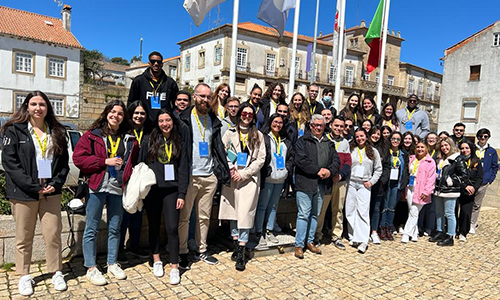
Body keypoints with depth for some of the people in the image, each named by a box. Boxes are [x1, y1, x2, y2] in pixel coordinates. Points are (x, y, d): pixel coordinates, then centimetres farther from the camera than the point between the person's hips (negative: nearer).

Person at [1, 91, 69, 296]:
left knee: (53, 234, 5)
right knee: (24, 237, 8)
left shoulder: (57, 132, 9)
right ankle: (24, 276, 24)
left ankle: (56, 273, 20)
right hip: (23, 193, -2)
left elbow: (64, 162, 10)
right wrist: (34, 187, -14)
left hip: (51, 193, 2)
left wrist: (56, 184, -6)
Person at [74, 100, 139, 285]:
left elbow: (133, 162, 19)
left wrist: (128, 180, 3)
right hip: (97, 187, -3)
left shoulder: (129, 139, 11)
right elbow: (78, 158, -6)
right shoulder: (92, 135, 2)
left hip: (118, 188, 3)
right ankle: (91, 268, 16)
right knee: (92, 228, 4)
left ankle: (112, 264, 26)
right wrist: (105, 161, -13)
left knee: (115, 228, 12)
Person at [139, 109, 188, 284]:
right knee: (154, 227, 11)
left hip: (171, 190, -1)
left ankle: (174, 268, 6)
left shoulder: (179, 142, 5)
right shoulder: (149, 140, 4)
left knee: (172, 228, -4)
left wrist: (182, 194, -3)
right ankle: (156, 261, 29)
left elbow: (183, 169, 3)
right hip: (152, 190, 1)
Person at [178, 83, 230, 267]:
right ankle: (182, 252, 18)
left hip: (209, 176, 5)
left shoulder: (213, 121, 12)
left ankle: (202, 250, 28)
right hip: (189, 175, -5)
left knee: (204, 217, 14)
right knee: (184, 216, 4)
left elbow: (218, 147, 14)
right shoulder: (184, 119, -3)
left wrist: (224, 172, 7)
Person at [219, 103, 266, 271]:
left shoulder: (258, 135, 7)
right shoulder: (230, 133, 9)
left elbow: (261, 159, 1)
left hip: (249, 179, -1)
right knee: (233, 210, 7)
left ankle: (241, 252, -1)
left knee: (245, 213, -6)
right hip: (232, 178, 2)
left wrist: (244, 174, -7)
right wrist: (231, 170, -10)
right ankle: (236, 243, 21)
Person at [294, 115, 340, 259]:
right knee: (304, 214, -4)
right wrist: (318, 170, -16)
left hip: (322, 184, 6)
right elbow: (301, 160, -14)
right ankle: (299, 245, 5)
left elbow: (336, 160, 12)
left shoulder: (329, 143, 17)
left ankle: (309, 241, 25)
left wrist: (330, 171, -8)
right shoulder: (303, 141, -2)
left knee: (315, 214, 13)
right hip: (305, 183, -6)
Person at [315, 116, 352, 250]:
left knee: (338, 209, 9)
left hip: (341, 181, 4)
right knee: (321, 208, -2)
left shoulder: (345, 142, 13)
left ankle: (336, 237, 19)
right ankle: (317, 235, 12)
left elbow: (348, 161, 8)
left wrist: (340, 174, -9)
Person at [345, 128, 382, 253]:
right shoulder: (351, 150, 5)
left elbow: (378, 169, 12)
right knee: (350, 211, 3)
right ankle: (353, 237, 13)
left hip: (364, 185, -1)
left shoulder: (373, 152, 9)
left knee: (363, 211, -9)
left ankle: (363, 241, -9)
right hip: (351, 183, 1)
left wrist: (371, 181, 2)